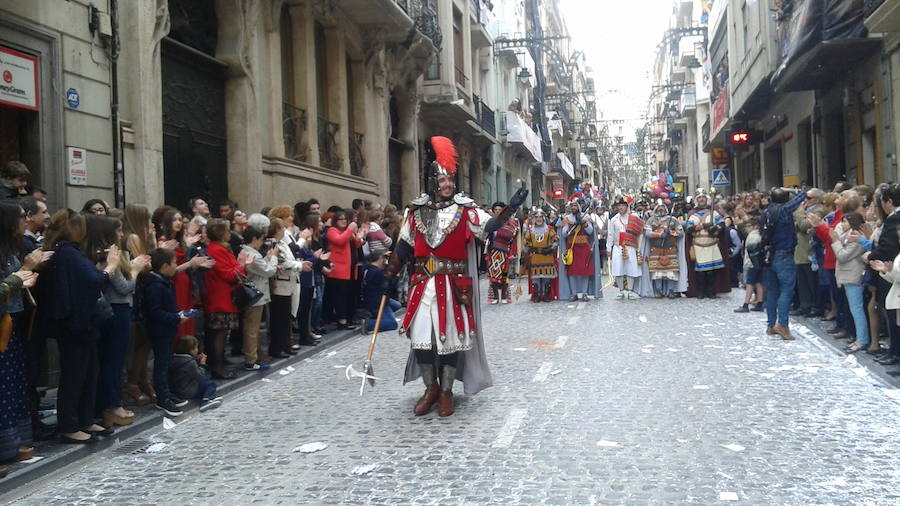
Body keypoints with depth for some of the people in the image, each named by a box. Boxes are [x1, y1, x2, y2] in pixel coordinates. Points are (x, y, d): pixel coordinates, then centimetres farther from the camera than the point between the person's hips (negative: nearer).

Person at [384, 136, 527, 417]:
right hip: (423, 284, 2)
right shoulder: (417, 211, 7)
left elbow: (489, 225, -13)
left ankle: (446, 392, 17)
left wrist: (510, 208, -27)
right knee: (422, 336, 2)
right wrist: (390, 276, 13)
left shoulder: (464, 210, 0)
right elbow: (403, 247, 13)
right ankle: (431, 389, 19)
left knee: (451, 336, 3)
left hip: (453, 285, -2)